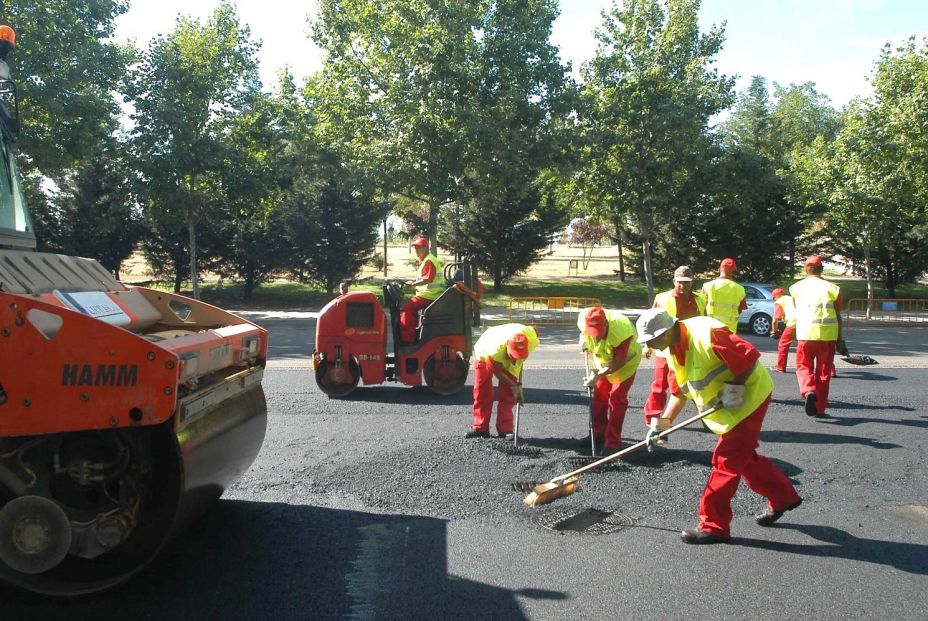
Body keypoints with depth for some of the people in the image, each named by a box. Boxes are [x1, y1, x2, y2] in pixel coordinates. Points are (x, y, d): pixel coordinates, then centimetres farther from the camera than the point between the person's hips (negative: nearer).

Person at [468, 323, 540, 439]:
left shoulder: (531, 341, -36)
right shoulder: (496, 349, -46)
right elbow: (497, 371, -26)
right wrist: (513, 386, -18)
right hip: (485, 354, -3)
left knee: (508, 394, -7)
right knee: (481, 392, -3)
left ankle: (505, 429, -3)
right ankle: (480, 428, 6)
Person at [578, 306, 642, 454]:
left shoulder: (620, 330, -41)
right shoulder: (584, 320, -28)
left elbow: (619, 362, -30)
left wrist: (599, 375, -33)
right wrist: (583, 340, -13)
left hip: (625, 362, -5)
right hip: (603, 361, 5)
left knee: (617, 398, -9)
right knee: (599, 396, 7)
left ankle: (613, 442, -3)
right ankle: (599, 435, 22)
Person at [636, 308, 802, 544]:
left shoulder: (706, 334, -30)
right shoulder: (672, 351, -1)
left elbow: (750, 356, -27)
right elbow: (679, 392, 5)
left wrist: (734, 388, -25)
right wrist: (663, 423, -3)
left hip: (749, 396, -9)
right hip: (726, 406, 9)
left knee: (726, 460, -7)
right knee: (743, 457, 18)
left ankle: (713, 526, 1)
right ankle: (783, 497, 39)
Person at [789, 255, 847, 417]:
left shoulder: (796, 288, 7)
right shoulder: (832, 288, 5)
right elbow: (837, 316, 7)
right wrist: (839, 340, 12)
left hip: (806, 333, -1)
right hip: (828, 333, 1)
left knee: (803, 366, 13)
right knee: (824, 371, 11)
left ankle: (809, 391, -17)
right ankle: (820, 409, 16)